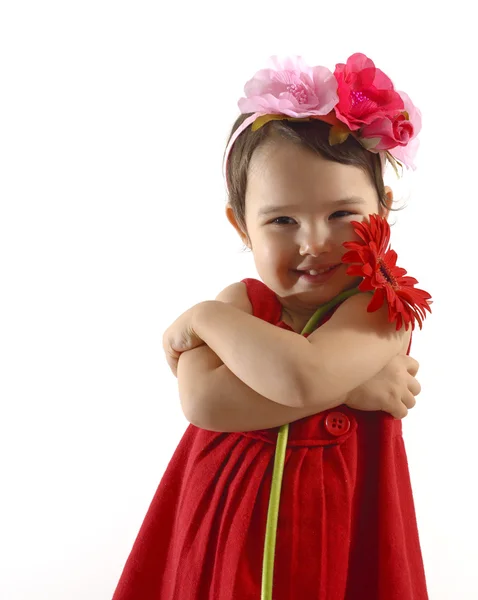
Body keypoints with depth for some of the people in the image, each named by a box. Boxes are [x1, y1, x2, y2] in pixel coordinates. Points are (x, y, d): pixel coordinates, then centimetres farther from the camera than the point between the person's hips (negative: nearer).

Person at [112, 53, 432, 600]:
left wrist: (206, 317, -17)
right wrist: (346, 385, -25)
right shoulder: (243, 301, -4)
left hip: (335, 534, -2)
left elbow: (302, 376, -31)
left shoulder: (383, 306, -13)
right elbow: (202, 401, -22)